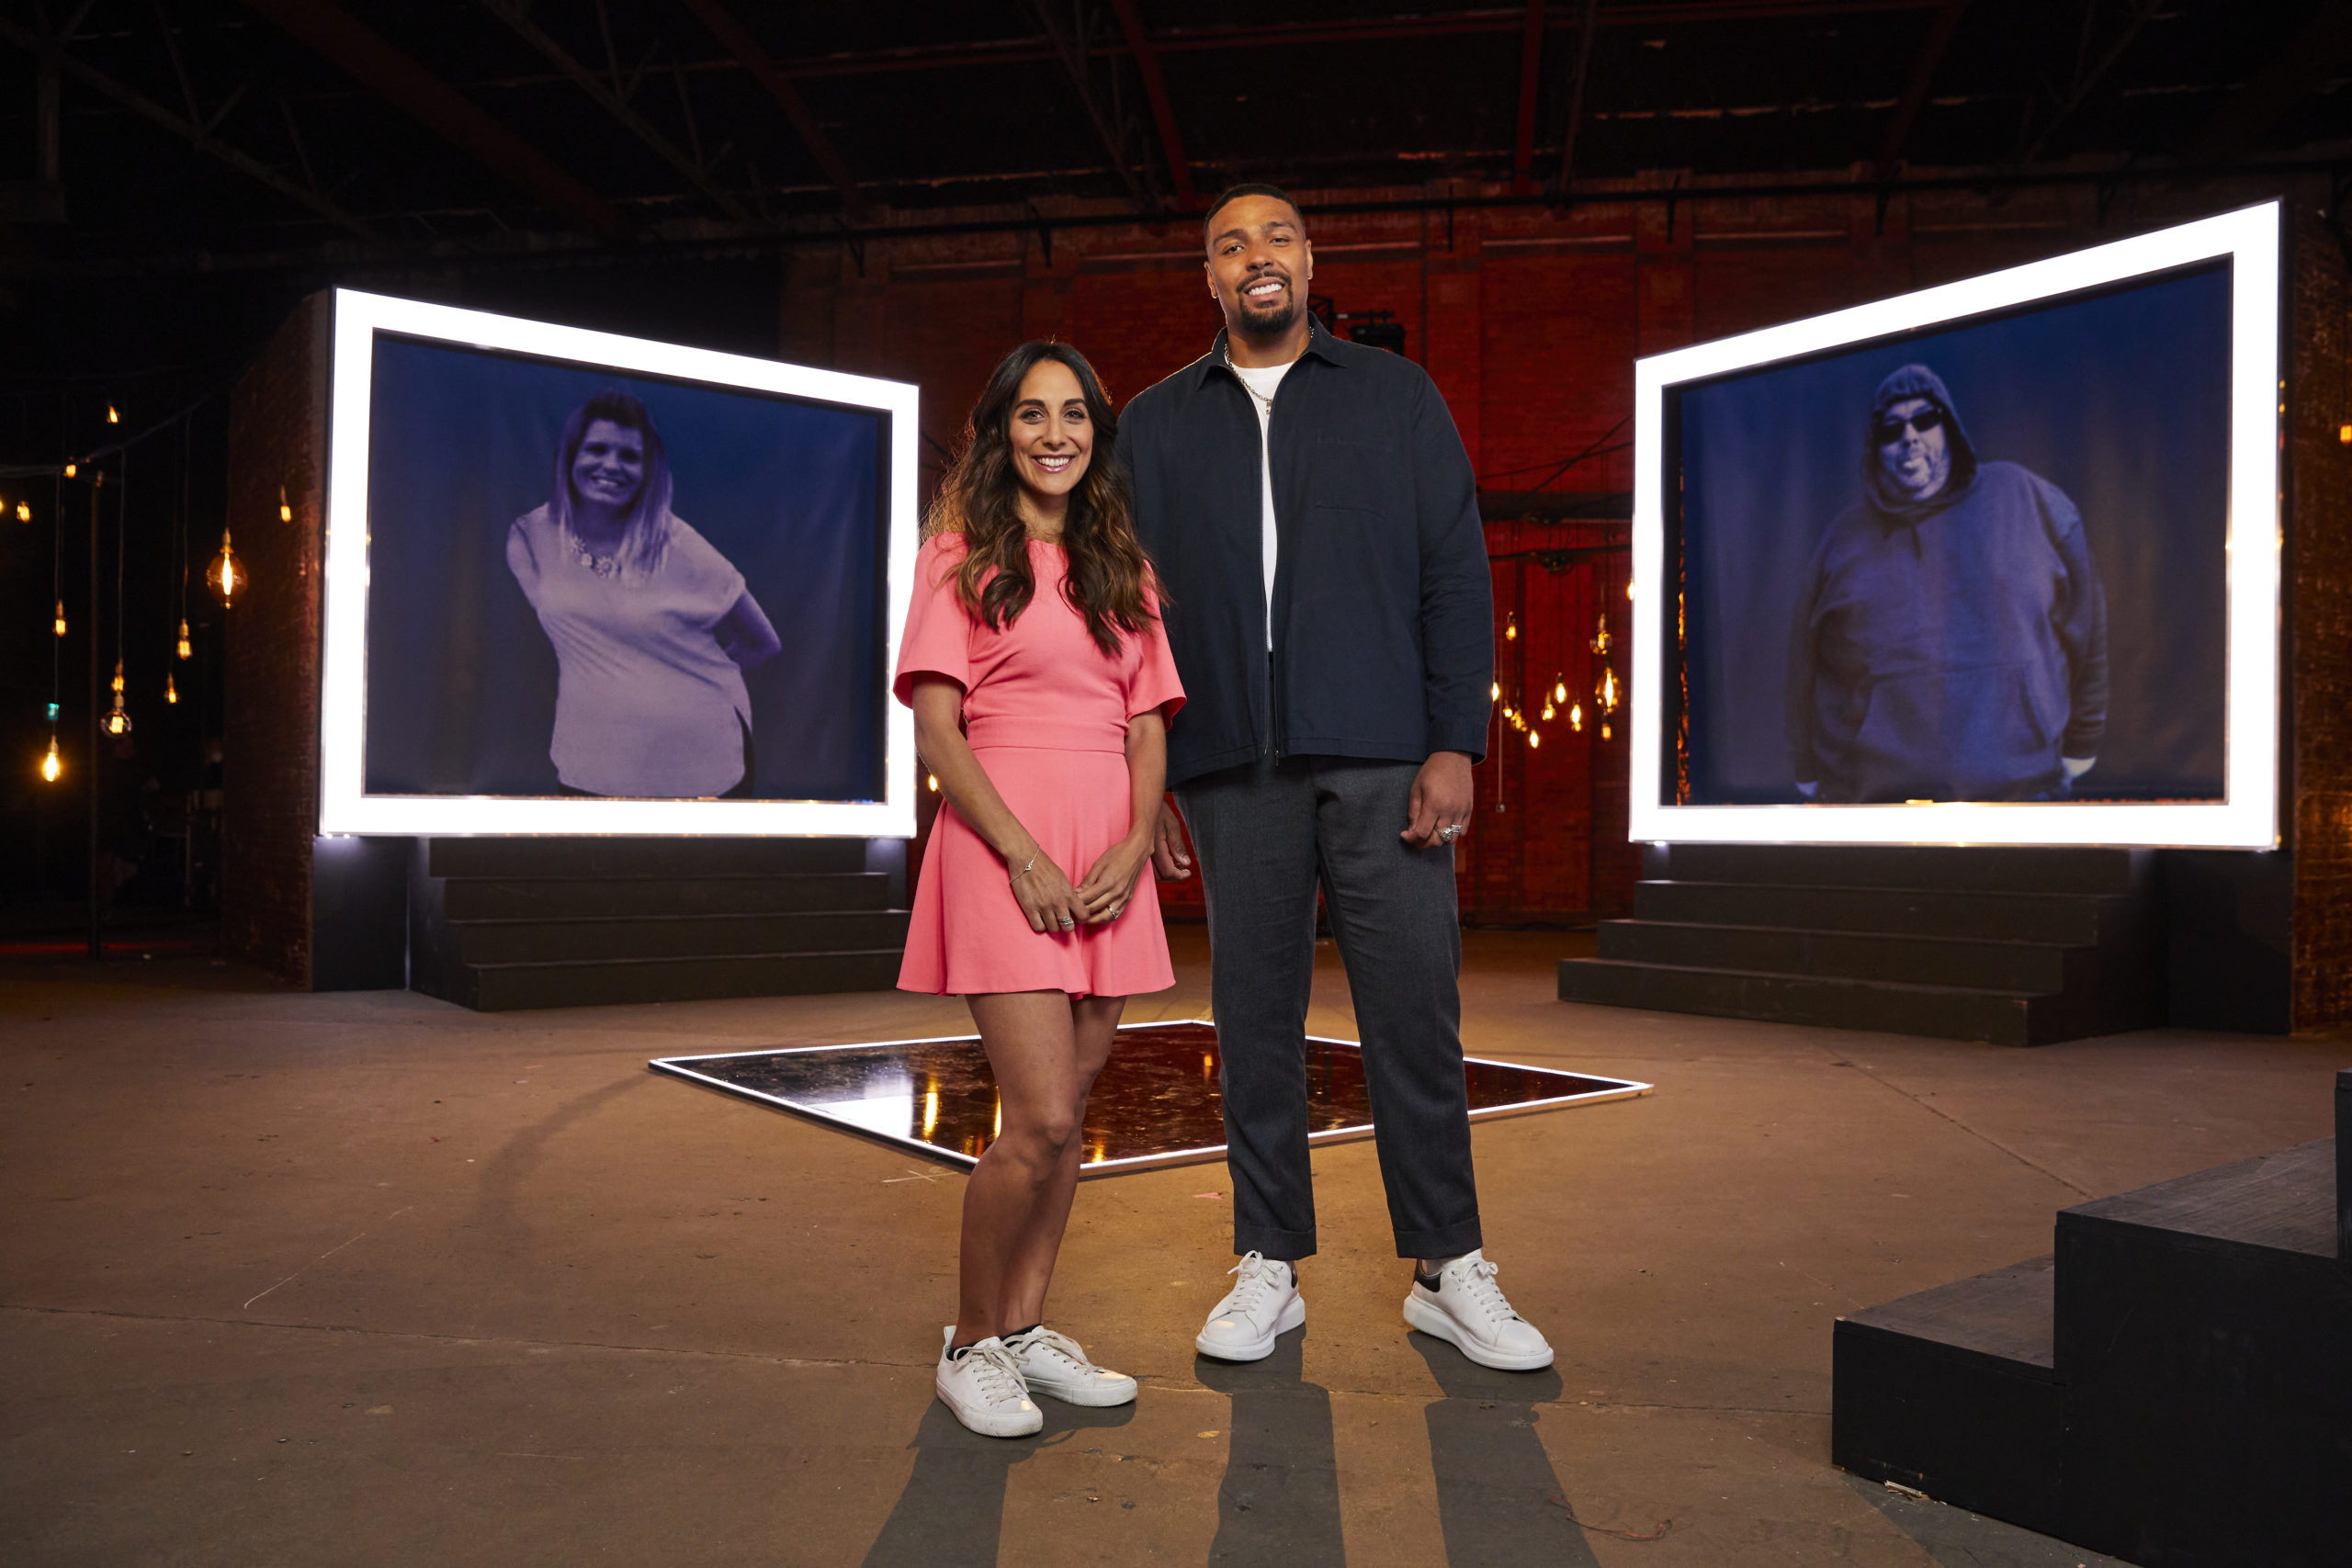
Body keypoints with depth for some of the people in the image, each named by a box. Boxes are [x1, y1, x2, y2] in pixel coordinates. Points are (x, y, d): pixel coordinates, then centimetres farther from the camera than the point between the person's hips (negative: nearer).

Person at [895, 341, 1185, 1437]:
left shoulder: (1122, 569, 18)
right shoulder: (963, 556, 3)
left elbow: (1149, 731, 13)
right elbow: (937, 732, -6)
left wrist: (1134, 845, -4)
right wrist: (1025, 856, -15)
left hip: (1107, 860, 5)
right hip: (1003, 848, -5)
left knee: (1068, 1111, 8)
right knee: (1040, 1120, -10)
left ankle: (1026, 1328, 23)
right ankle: (971, 1345, 9)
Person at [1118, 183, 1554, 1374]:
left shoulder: (1397, 398, 11)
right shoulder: (1155, 424, 14)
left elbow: (1456, 575, 4)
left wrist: (1455, 743, -6)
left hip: (1381, 760, -1)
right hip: (1232, 771, 1)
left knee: (1414, 1013, 1)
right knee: (1254, 1020, 6)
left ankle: (1449, 1273, 14)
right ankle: (1269, 1270, 19)